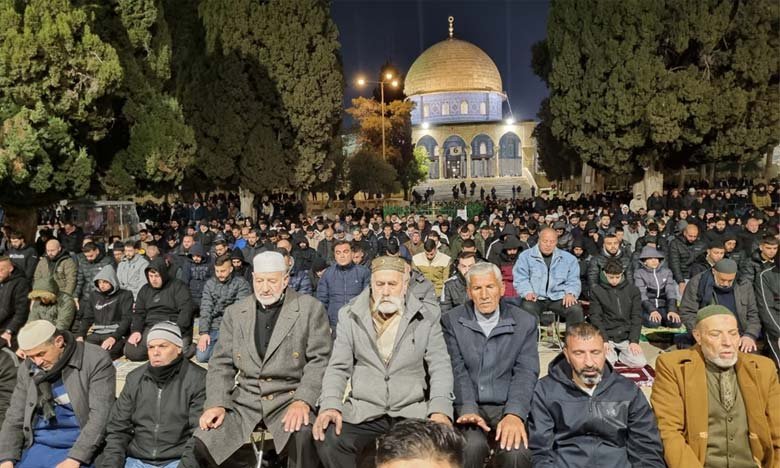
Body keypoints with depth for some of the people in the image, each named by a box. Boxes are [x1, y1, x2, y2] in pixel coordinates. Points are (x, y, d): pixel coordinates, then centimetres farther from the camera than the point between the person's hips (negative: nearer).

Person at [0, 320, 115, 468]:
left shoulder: (96, 360, -12)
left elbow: (100, 416, -16)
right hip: (37, 446, 6)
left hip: (80, 448, -5)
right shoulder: (27, 369, 6)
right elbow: (14, 419, 11)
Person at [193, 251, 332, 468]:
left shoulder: (311, 309, -1)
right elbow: (221, 363, 9)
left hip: (290, 397, -4)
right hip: (244, 399, 4)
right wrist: (217, 402, -6)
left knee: (305, 436, -34)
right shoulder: (234, 312, 11)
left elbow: (320, 359, -6)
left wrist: (303, 400, -20)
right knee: (201, 442, -16)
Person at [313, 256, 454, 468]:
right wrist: (331, 404, -14)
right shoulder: (350, 315, 7)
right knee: (328, 440, -28)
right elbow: (338, 368, 5)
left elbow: (440, 367, 1)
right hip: (361, 412, 1)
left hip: (412, 413, 0)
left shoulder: (427, 316, 4)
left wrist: (440, 409, -16)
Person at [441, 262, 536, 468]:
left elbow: (526, 372, -3)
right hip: (469, 406, 0)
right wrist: (468, 410, -20)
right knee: (470, 447, -30)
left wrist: (514, 414, -20)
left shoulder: (525, 322, 5)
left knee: (516, 451, -27)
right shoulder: (452, 321, 3)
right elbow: (457, 370, -4)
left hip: (508, 406, 1)